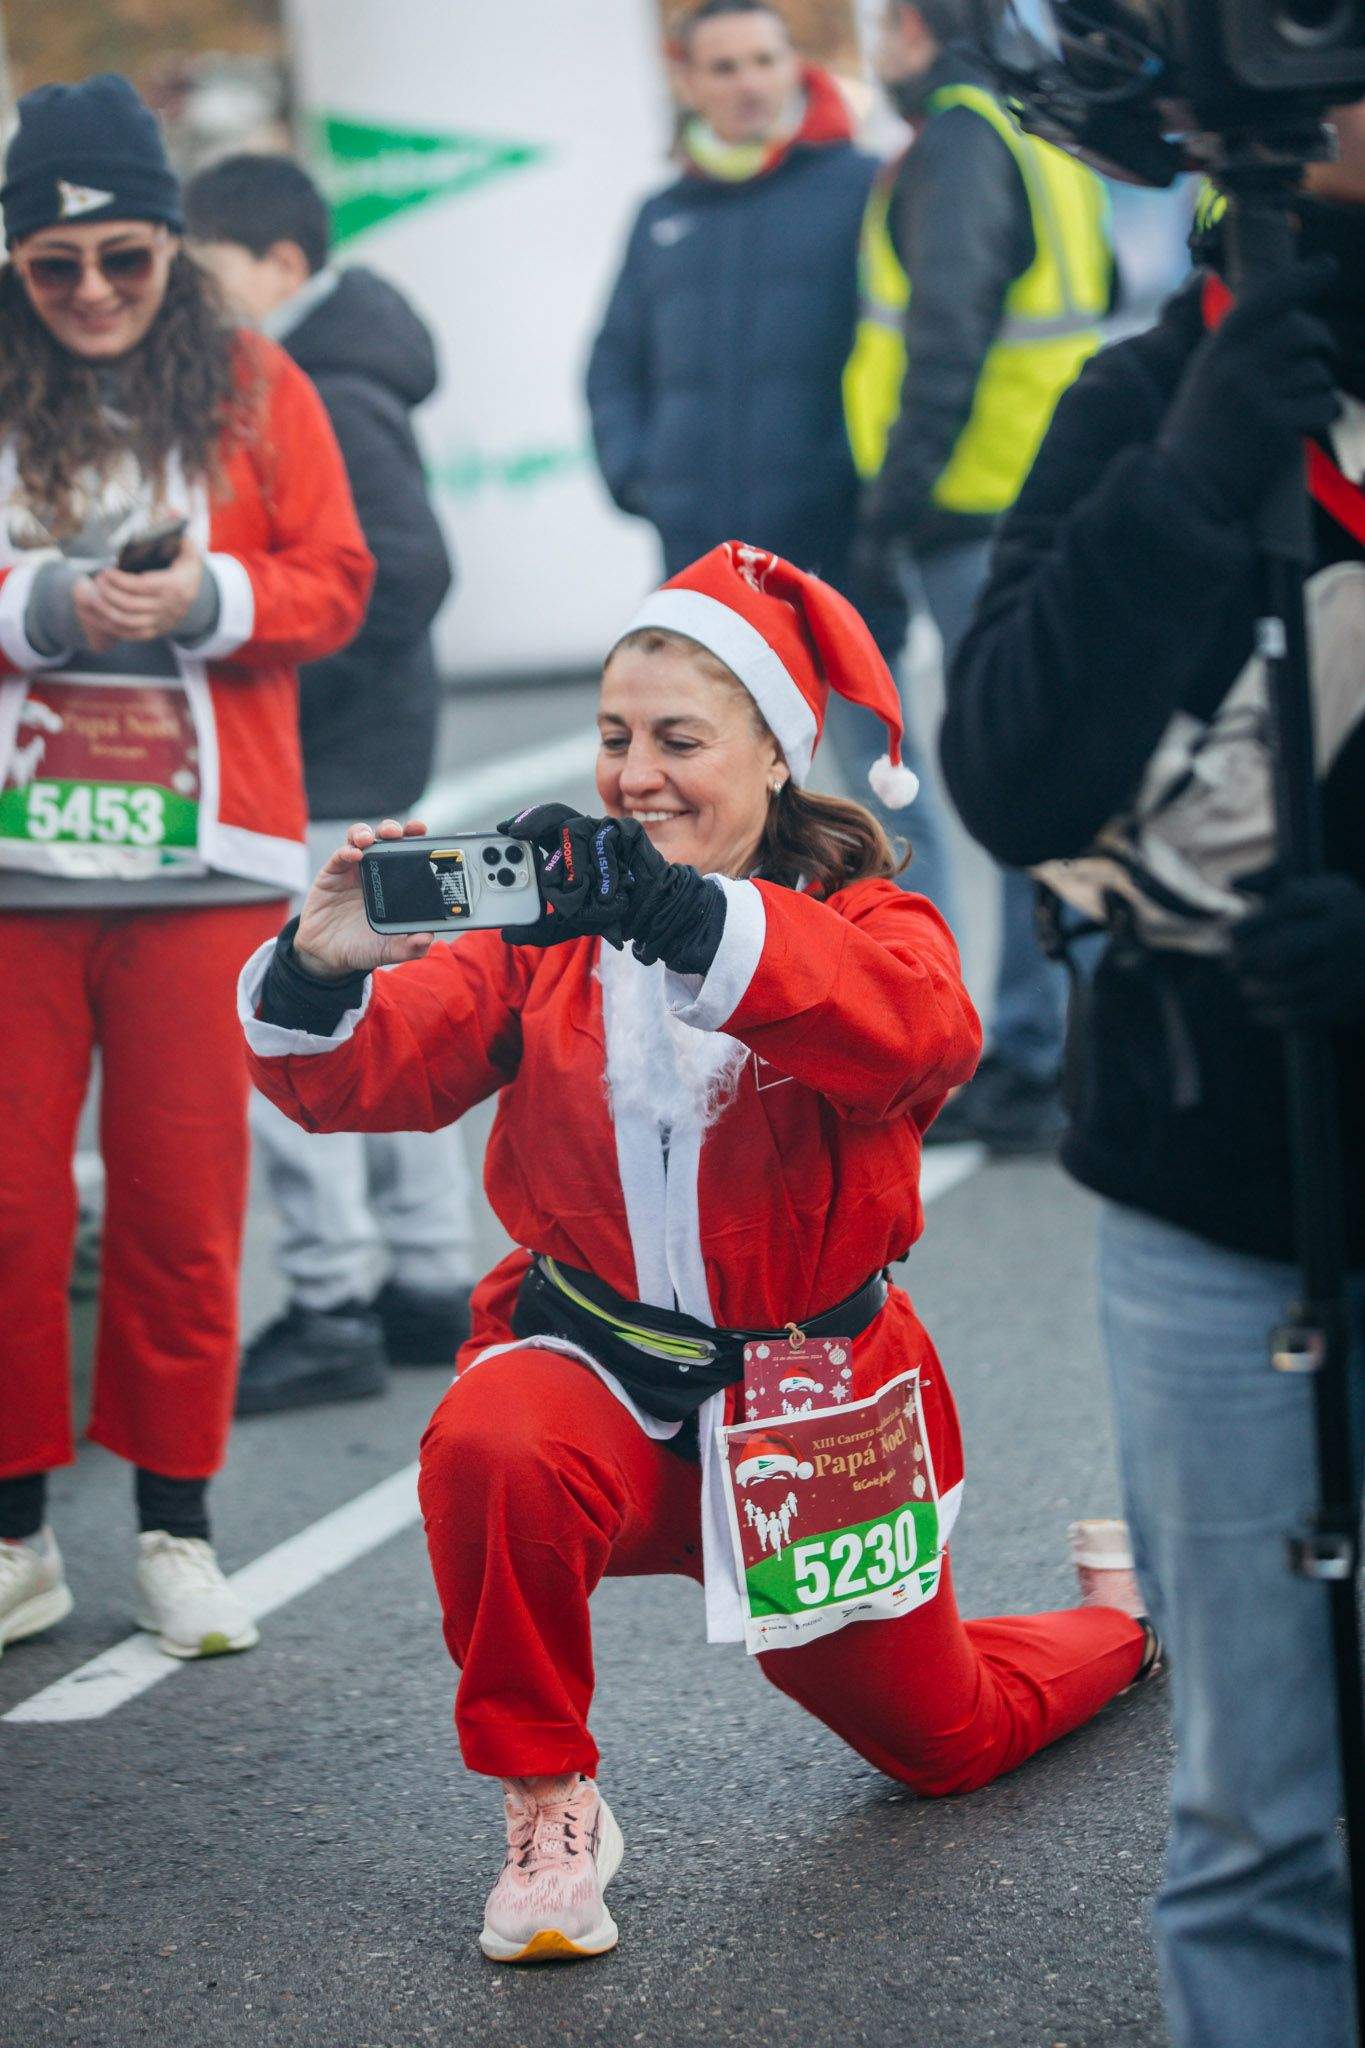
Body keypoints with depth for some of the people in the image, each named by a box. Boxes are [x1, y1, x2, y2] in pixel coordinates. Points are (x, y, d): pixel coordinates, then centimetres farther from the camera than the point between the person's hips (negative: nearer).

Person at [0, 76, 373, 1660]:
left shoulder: (255, 393, 6)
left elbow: (333, 580, 4)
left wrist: (205, 599, -13)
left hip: (202, 857, 0)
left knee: (183, 1196, 4)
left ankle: (176, 1529, 16)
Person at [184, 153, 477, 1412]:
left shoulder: (330, 402, -17)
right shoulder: (285, 385, 13)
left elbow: (405, 574, -25)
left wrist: (280, 684, -20)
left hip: (325, 769, -10)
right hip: (358, 762, 10)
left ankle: (333, 1306, -1)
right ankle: (433, 1282, 23)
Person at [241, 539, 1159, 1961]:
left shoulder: (861, 919, -9)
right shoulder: (544, 917, -4)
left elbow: (926, 1031, -35)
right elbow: (355, 1074, -14)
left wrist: (679, 914, -50)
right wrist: (318, 969, -39)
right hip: (599, 1363, 0)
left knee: (938, 1739, 16)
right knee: (490, 1450, -36)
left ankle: (1121, 1615, 52)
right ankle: (546, 1807, -16)